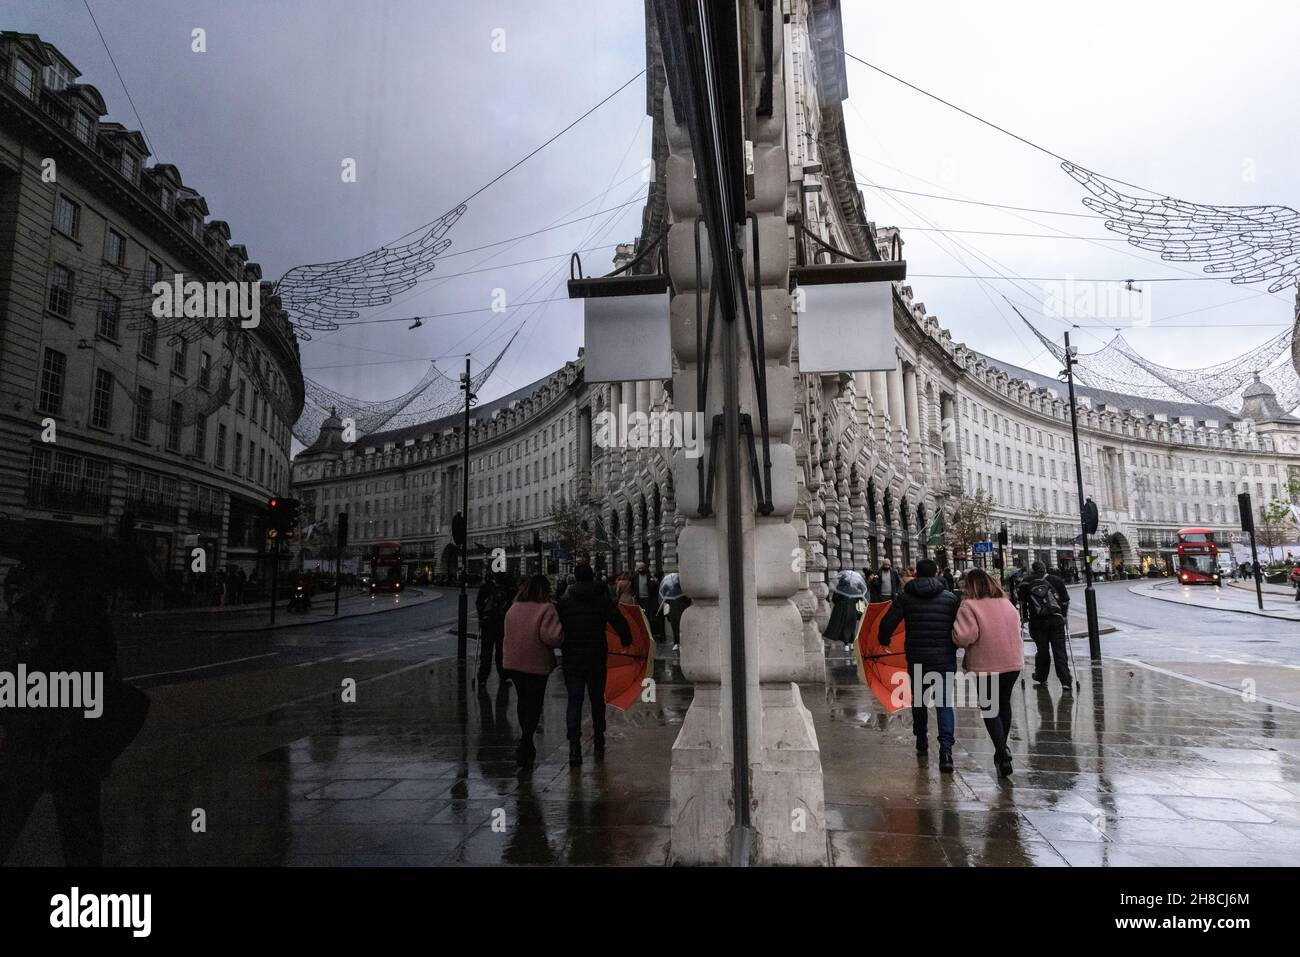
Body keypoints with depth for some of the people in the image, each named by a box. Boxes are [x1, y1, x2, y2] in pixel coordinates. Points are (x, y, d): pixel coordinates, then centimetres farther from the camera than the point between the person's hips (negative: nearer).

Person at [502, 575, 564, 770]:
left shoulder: (513, 609, 3)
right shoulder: (546, 609, -16)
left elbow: (508, 635, 11)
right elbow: (552, 637, -26)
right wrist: (561, 634, -6)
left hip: (513, 663, 6)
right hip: (537, 665, -6)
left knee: (523, 701, 21)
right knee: (534, 704, 5)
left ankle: (526, 742, 34)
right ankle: (524, 750, -2)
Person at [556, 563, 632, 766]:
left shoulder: (565, 601, 0)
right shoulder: (602, 599, -1)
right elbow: (619, 622, -5)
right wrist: (626, 640, 12)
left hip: (572, 658, 0)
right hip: (596, 658, 1)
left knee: (574, 700, 0)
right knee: (597, 699, 16)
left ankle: (574, 746, -13)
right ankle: (598, 743, 25)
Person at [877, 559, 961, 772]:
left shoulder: (905, 597, -2)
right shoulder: (950, 598, 1)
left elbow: (887, 623, -7)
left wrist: (884, 640, 13)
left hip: (917, 660, 0)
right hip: (945, 660, 0)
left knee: (919, 700, 18)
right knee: (944, 703, 2)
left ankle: (922, 742, 29)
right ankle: (946, 749, -12)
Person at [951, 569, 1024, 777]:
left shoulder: (969, 606, -15)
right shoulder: (1007, 604, 6)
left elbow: (965, 637, -23)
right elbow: (1016, 629, 16)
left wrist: (955, 636, -3)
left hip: (986, 666, -6)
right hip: (1013, 663, 6)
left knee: (990, 709, 6)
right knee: (1004, 703, 21)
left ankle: (1001, 749, -9)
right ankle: (1002, 748, 32)